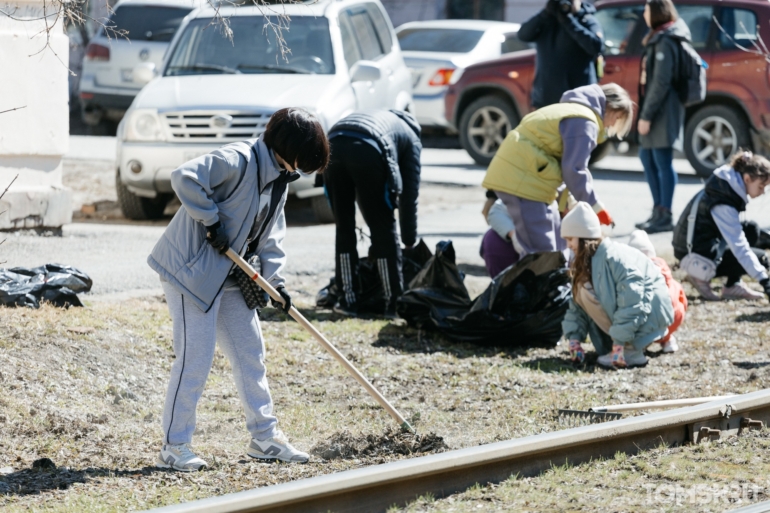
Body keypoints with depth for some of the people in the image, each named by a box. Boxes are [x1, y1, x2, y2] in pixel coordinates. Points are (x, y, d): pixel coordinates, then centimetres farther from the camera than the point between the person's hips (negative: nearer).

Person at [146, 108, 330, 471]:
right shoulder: (238, 160, -21)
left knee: (250, 353, 13)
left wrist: (275, 279, 3)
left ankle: (264, 436, 24)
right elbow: (185, 178, -32)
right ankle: (174, 447, 0)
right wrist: (211, 221, -26)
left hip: (230, 276, 9)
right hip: (192, 270, -9)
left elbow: (269, 234, 16)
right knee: (196, 358, -9)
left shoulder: (280, 178, 9)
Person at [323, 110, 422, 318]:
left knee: (344, 229, 15)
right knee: (384, 230, 9)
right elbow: (409, 191, 23)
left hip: (333, 146, 4)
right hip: (367, 151, -4)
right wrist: (409, 240, 30)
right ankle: (393, 302, 10)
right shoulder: (411, 137, 29)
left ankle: (348, 300, 16)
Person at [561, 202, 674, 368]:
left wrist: (619, 344, -30)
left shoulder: (614, 258, -23)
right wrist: (574, 339, -5)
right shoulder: (586, 263, 5)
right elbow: (577, 305, 6)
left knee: (586, 290, -19)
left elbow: (631, 303, -28)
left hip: (651, 312, -9)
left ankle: (632, 352, -17)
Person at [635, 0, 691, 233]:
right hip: (654, 111, 11)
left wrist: (647, 116, -19)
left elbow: (661, 82, -20)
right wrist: (645, 113, 18)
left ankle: (665, 216, -4)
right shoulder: (658, 40, 18)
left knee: (662, 162, -7)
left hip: (663, 111, -11)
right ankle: (658, 211, 23)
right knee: (647, 158, 16)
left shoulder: (665, 43, -14)